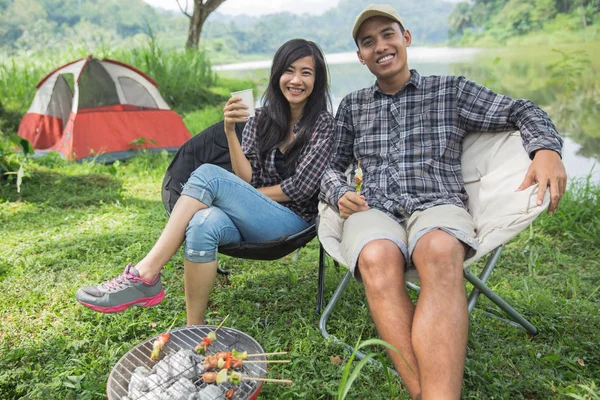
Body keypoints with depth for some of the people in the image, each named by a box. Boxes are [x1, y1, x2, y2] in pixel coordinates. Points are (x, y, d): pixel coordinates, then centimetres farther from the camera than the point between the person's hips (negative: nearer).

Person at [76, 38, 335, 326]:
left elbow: (301, 187, -10)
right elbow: (247, 180, -1)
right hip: (252, 217, 4)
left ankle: (145, 273, -25)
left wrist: (251, 195, -3)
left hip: (293, 221, -3)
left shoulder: (323, 124, -1)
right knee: (203, 224, -34)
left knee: (208, 175, -27)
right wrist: (230, 132, -14)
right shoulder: (262, 118, 10)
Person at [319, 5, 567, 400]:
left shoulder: (451, 90, 16)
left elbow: (522, 111, 16)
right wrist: (340, 193, 2)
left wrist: (547, 148, -6)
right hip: (374, 210, 2)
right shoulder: (352, 105, 22)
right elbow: (333, 165, 25)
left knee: (439, 250, -40)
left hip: (438, 205, -1)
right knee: (377, 257, -37)